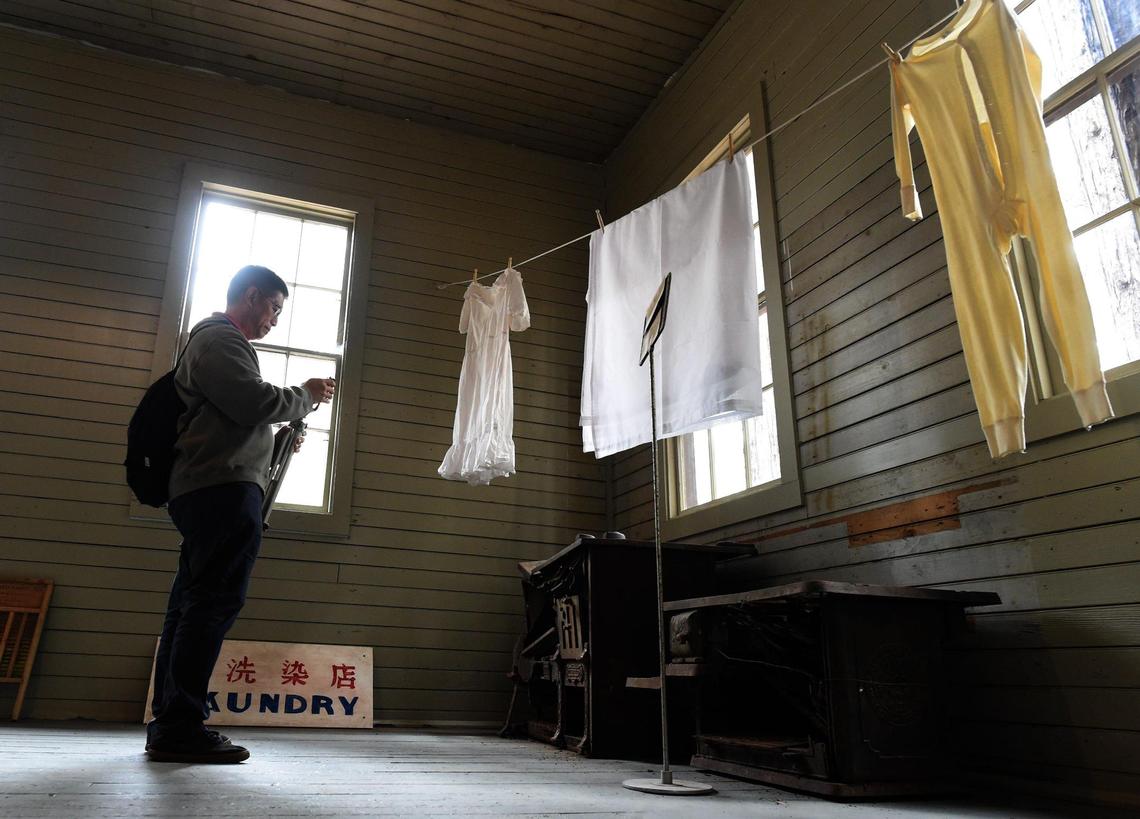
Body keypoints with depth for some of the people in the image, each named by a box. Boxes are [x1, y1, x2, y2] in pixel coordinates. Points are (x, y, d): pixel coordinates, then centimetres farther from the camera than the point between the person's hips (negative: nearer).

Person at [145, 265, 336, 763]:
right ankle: (181, 726, -12)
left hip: (204, 490, 11)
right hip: (225, 487, -11)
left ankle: (168, 725, 12)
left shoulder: (214, 339, 30)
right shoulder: (221, 338, -5)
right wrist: (307, 395, -2)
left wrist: (282, 440, 18)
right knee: (215, 601, -13)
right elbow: (256, 402, -18)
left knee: (191, 605, 8)